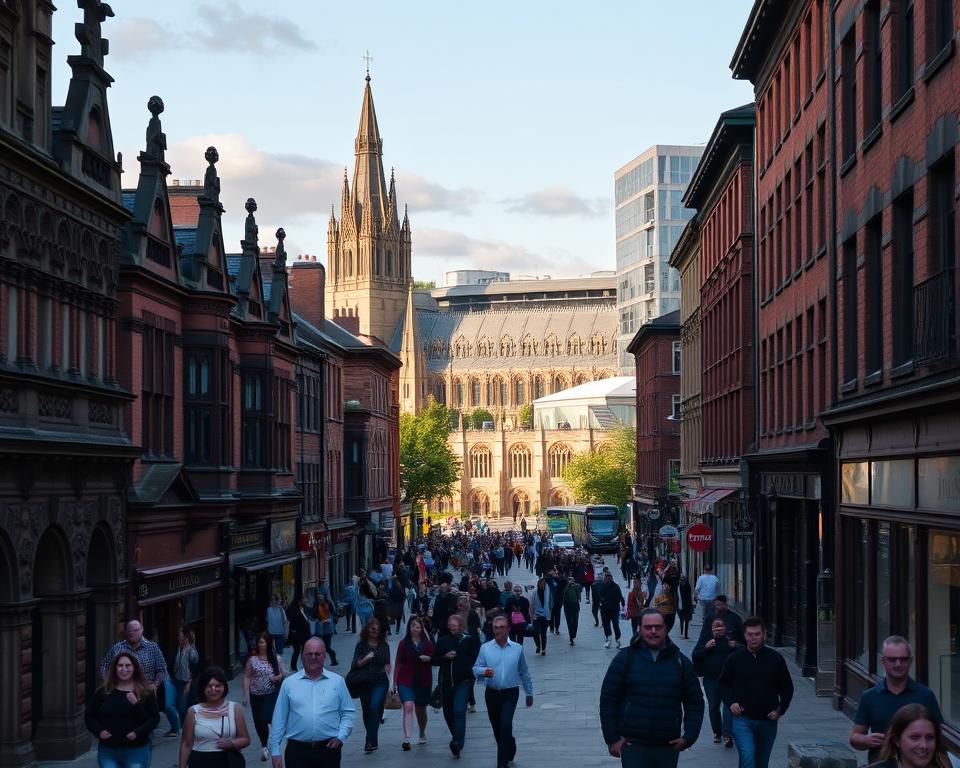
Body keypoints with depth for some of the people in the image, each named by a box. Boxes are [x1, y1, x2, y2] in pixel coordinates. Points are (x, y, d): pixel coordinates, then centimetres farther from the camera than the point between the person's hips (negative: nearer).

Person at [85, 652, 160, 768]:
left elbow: (155, 718, -6)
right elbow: (89, 716, 10)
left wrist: (138, 732, -20)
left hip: (137, 750, -2)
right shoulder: (103, 692, 3)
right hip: (108, 750, 2)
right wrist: (99, 731, -8)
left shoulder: (146, 692, -2)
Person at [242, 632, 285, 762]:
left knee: (265, 719, -17)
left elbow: (282, 675, 10)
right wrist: (246, 696, -5)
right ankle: (264, 744, 33)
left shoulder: (277, 659, -2)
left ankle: (264, 746, 1)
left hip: (271, 694, -2)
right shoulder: (252, 660, -2)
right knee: (258, 722, 9)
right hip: (256, 695, 2)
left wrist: (279, 677, -14)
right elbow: (247, 678, 0)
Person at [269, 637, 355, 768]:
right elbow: (279, 718, 5)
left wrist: (341, 737, -6)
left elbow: (348, 712, 9)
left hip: (329, 749, 1)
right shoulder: (289, 683, 5)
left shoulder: (337, 681, 6)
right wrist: (275, 751, 1)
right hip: (297, 751, -1)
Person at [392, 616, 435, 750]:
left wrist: (429, 659, -13)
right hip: (405, 681, -2)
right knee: (408, 706, -20)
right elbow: (398, 663, 4)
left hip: (423, 681, 2)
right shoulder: (403, 644, 2)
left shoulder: (428, 643, 4)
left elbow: (435, 660, 11)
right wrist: (395, 682, 0)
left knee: (421, 710, 13)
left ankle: (422, 734, 40)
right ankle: (407, 739, -28)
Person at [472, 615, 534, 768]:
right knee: (497, 728, 13)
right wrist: (484, 671, -25)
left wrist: (529, 693, 17)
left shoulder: (517, 648, 1)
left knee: (505, 725, -18)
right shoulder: (485, 648, -1)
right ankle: (510, 748, 42)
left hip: (510, 693, -2)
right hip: (492, 693, 2)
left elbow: (524, 672, 11)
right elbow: (475, 669, -2)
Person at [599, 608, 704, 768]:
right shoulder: (625, 658, 1)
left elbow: (695, 702, 13)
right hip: (633, 745, -3)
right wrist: (612, 739, -4)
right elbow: (608, 699, 1)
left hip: (668, 747, 3)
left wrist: (689, 737, 1)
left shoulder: (680, 662, 8)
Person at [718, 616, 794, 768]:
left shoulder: (775, 659, 1)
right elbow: (723, 683, 13)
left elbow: (787, 688, 11)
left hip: (768, 721, 2)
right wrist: (730, 702, -4)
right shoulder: (734, 658, 0)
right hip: (742, 719, -2)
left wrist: (781, 709, -3)